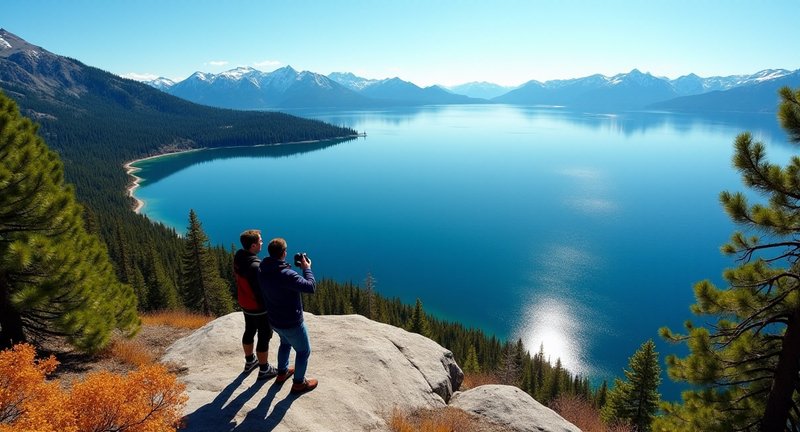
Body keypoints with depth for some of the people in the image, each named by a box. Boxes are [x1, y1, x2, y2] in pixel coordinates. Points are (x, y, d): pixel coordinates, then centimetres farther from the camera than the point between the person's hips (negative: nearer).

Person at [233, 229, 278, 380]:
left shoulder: (238, 257, -8)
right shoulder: (254, 266, -35)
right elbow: (260, 292, -28)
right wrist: (269, 308, -15)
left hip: (245, 304, 9)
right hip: (258, 307, -8)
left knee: (249, 331, 26)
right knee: (264, 337, 10)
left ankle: (250, 361, 47)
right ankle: (264, 370, 27)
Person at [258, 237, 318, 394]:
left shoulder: (263, 272, -9)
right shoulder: (286, 274, -35)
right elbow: (311, 287, -31)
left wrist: (297, 267, 2)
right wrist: (307, 268, -17)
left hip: (274, 321, 8)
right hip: (291, 323, -8)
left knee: (285, 343, 34)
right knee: (304, 351, 16)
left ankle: (282, 372, 51)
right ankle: (299, 383, 31)